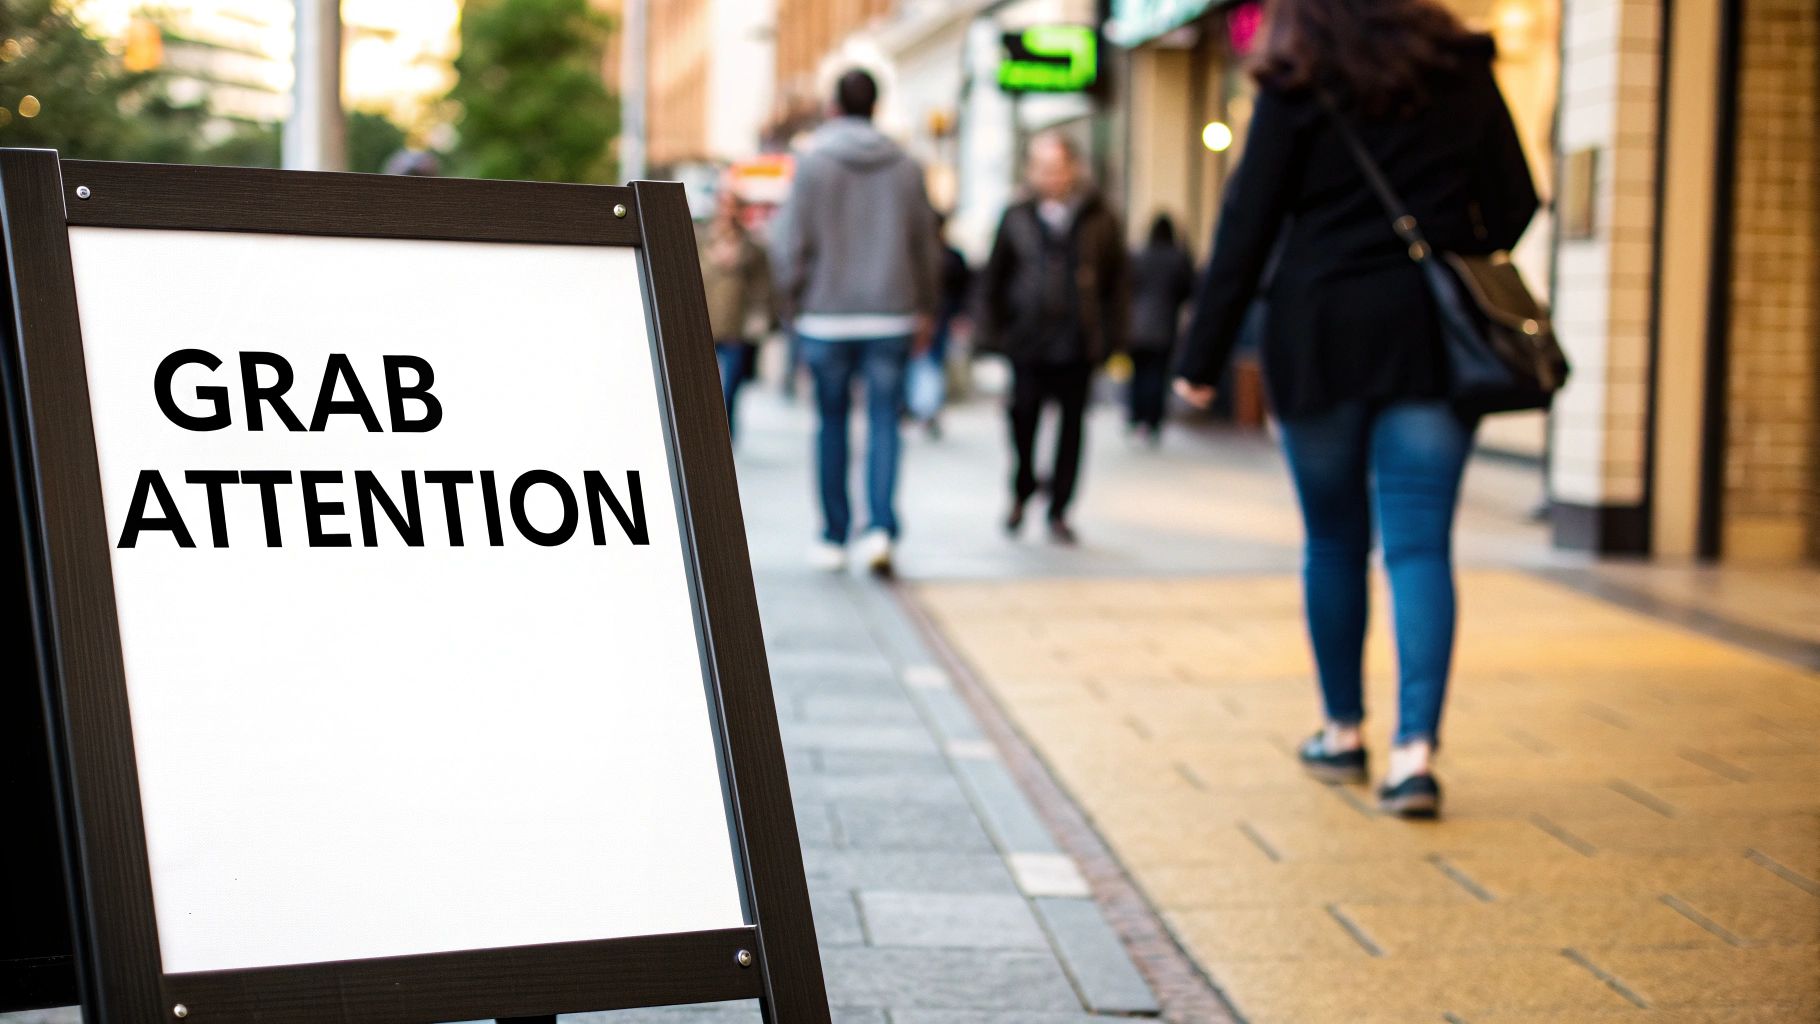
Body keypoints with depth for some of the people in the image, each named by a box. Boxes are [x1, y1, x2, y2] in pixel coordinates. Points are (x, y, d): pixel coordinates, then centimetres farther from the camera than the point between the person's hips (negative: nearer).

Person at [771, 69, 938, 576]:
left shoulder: (813, 164, -4)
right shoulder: (905, 168, 4)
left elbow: (790, 243, -6)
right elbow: (924, 244, 9)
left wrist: (794, 300, 7)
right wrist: (924, 309, 19)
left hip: (827, 316, -1)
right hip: (891, 315, 1)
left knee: (832, 423, 9)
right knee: (884, 422, 2)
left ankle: (833, 537, 15)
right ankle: (881, 527, -15)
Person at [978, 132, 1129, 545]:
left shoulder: (1100, 220, 3)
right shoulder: (1017, 218, 5)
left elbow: (1117, 282, 5)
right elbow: (992, 279, 8)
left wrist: (1111, 336, -1)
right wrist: (993, 333, 2)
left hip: (1078, 344, 0)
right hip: (1027, 342, 0)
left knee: (1072, 425, 4)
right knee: (1023, 419, 1)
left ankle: (1058, 511, 14)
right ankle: (1022, 492, 26)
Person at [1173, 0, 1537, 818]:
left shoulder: (1298, 87, -1)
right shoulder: (1460, 72, 7)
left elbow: (1246, 228, -4)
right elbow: (1514, 204, 10)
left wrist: (1202, 358, -1)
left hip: (1321, 336, -1)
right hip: (1434, 343, 1)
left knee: (1334, 539, 13)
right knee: (1420, 544, -2)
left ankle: (1343, 733, 22)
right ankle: (1415, 746, -16)